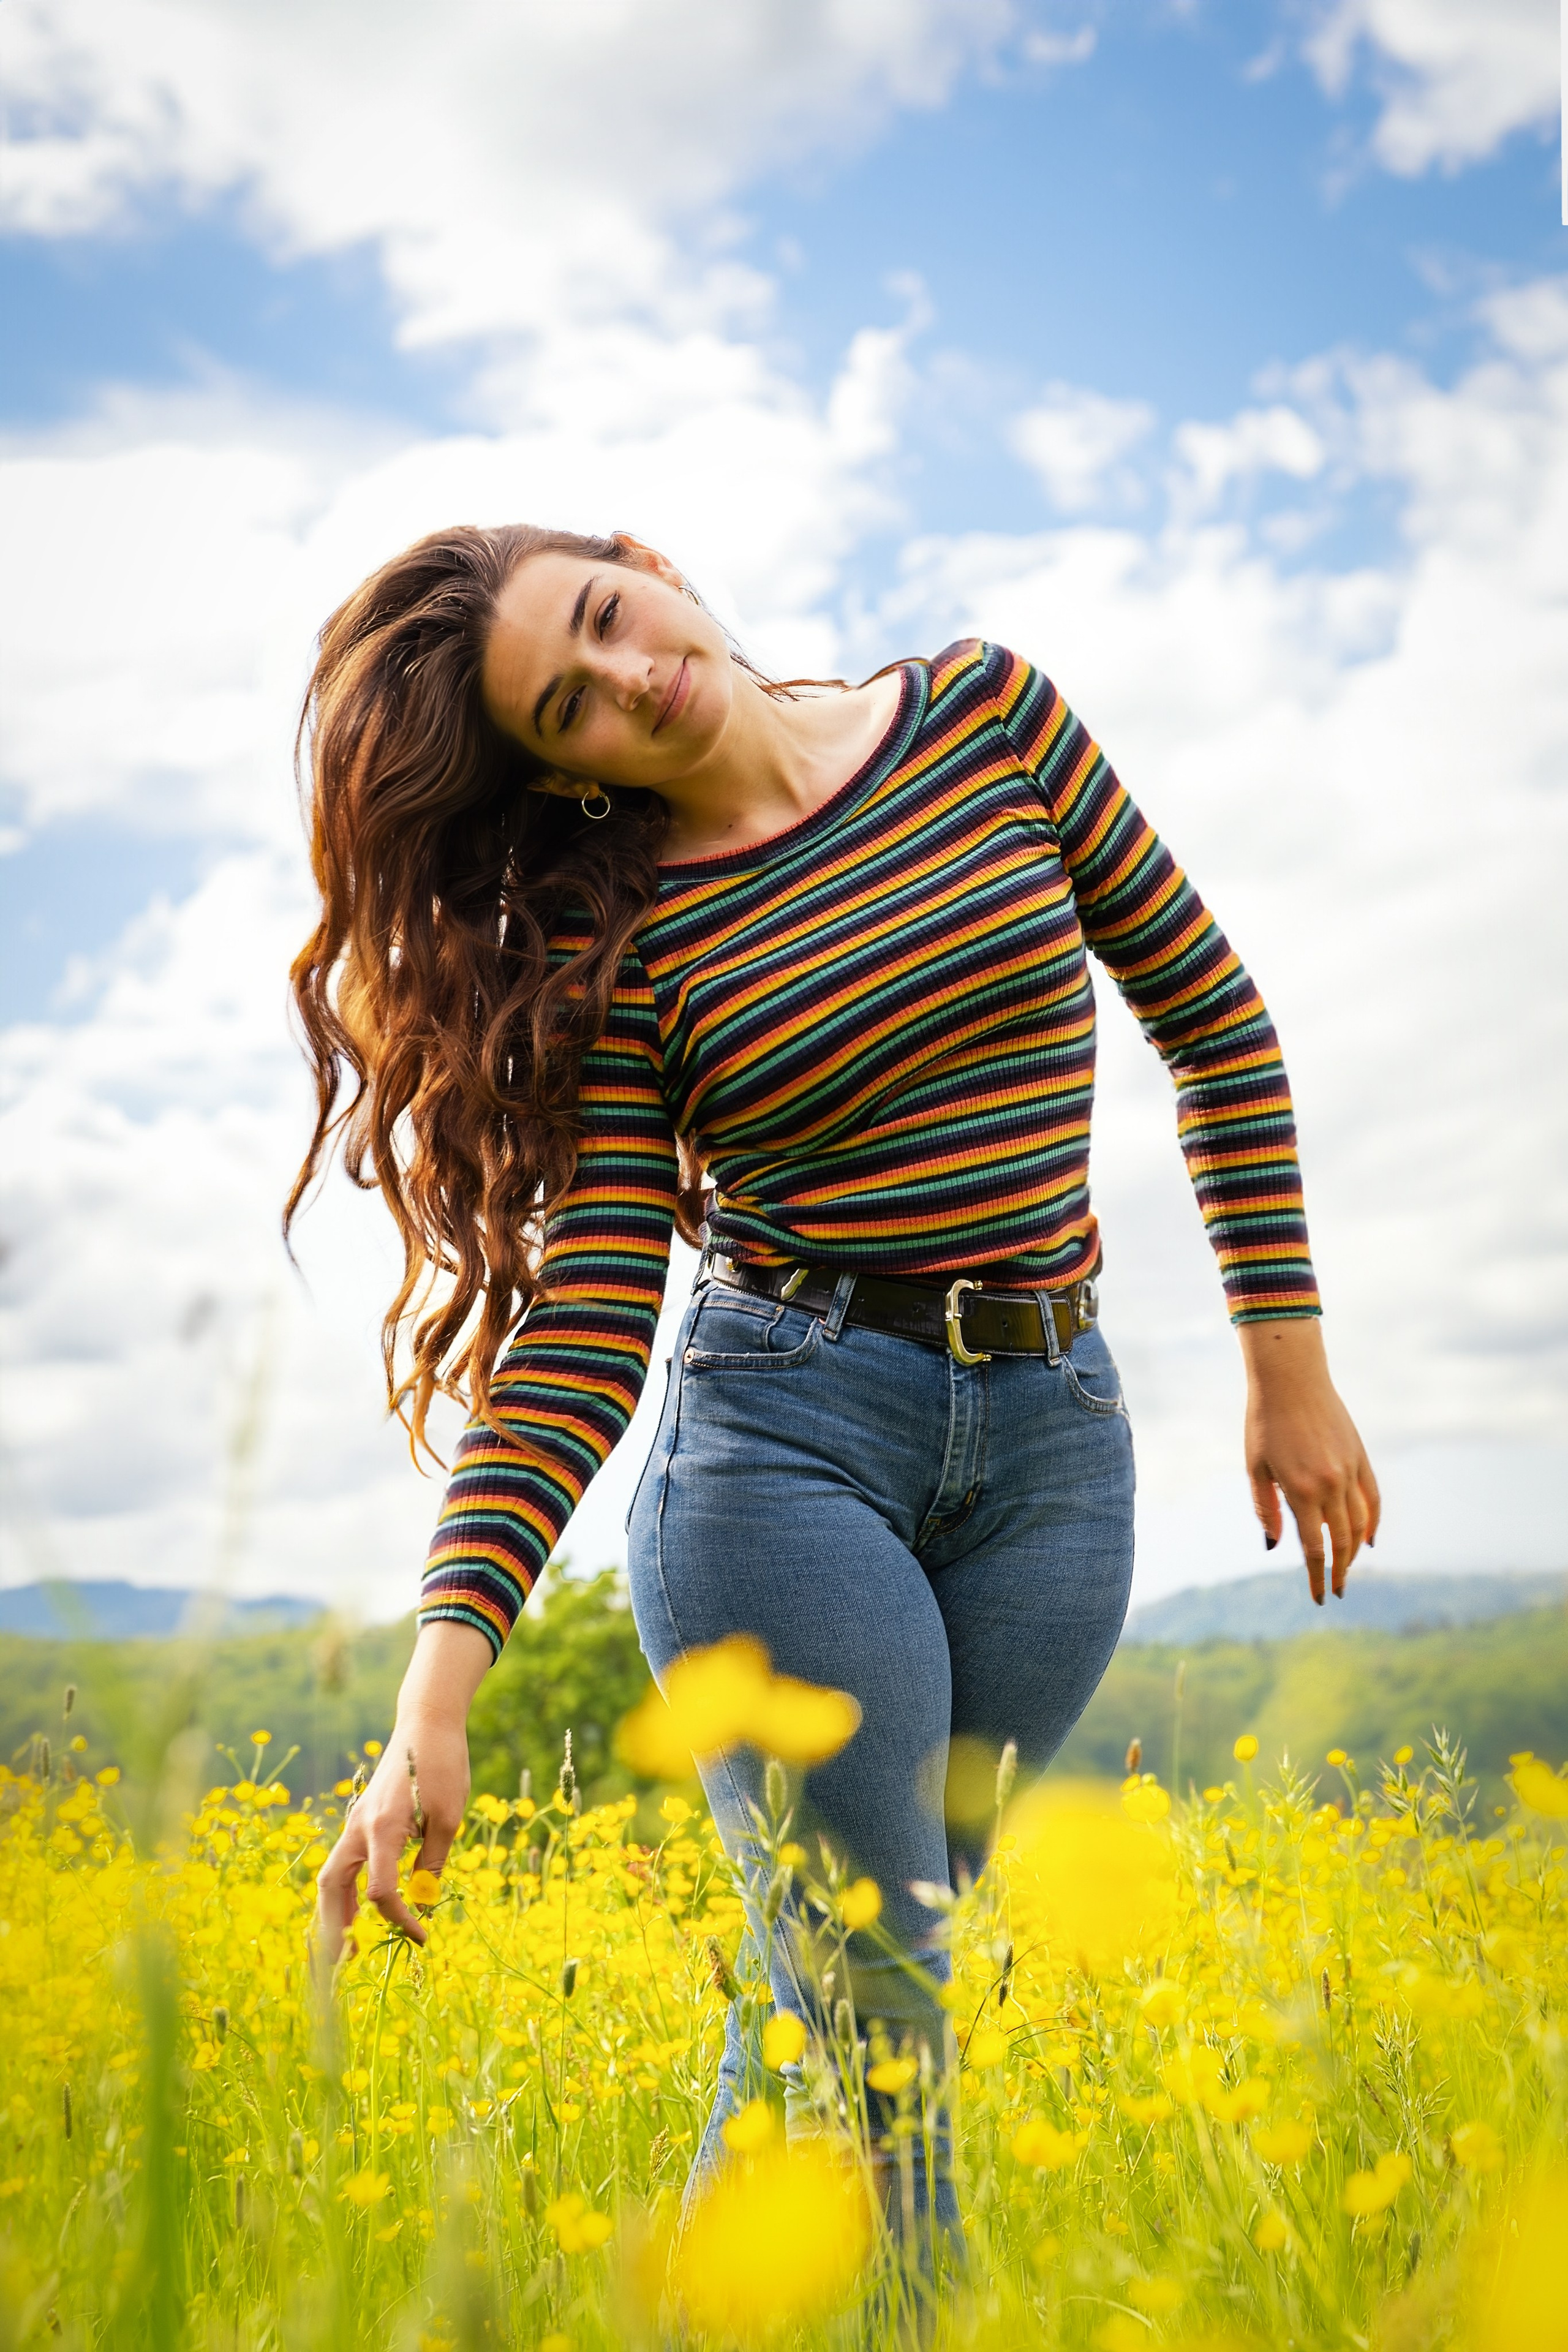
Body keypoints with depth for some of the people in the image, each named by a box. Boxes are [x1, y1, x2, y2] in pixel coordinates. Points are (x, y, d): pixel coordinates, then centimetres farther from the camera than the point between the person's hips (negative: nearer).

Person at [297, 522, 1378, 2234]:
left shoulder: (986, 713, 1)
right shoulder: (619, 946, -6)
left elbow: (1207, 1010, 8)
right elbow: (584, 1324, -12)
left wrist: (1289, 1357, 6)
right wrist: (438, 1692, -23)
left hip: (1053, 1434, 3)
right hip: (782, 1431, -2)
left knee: (864, 1965, 8)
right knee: (869, 1989, -6)